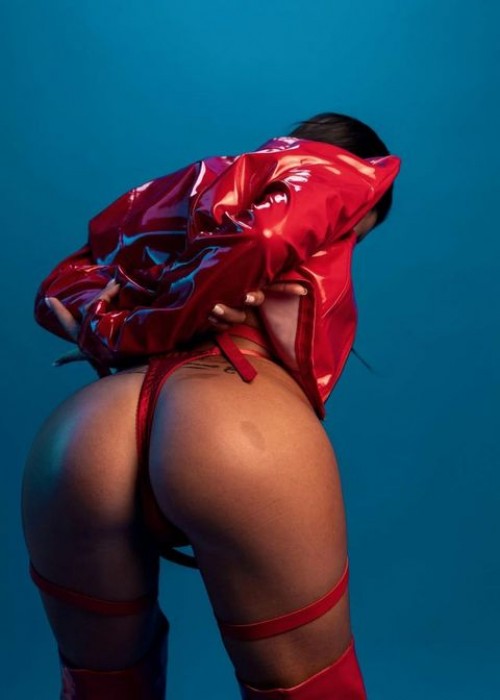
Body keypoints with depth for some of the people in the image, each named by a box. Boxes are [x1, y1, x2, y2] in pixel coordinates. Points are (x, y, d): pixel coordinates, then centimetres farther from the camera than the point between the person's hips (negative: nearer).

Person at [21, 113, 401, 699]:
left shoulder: (180, 189, 34)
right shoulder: (337, 172, 19)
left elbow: (62, 287, 30)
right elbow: (263, 239, -2)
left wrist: (111, 329, 12)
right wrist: (146, 332, 9)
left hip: (78, 432, 6)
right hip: (234, 428, -5)